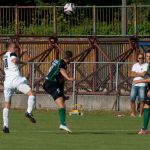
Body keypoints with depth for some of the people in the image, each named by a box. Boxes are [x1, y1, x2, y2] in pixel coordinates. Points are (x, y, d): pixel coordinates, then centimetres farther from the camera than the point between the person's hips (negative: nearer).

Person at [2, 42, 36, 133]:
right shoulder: (12, 54, 0)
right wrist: (21, 62, -4)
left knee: (7, 105, 12)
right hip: (16, 79, -7)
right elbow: (14, 61, -21)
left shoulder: (5, 56, 23)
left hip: (7, 81, 7)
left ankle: (5, 125, 5)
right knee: (31, 94, -9)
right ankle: (29, 112, -31)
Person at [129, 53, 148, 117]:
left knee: (142, 99, -9)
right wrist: (140, 74, -6)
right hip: (135, 85, 4)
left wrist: (136, 73, -1)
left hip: (142, 85, -4)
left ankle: (140, 113, -3)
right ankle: (133, 113, 5)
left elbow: (143, 74, -12)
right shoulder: (135, 65, 14)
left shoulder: (146, 65, 0)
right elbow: (131, 75, 5)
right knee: (132, 99, -3)